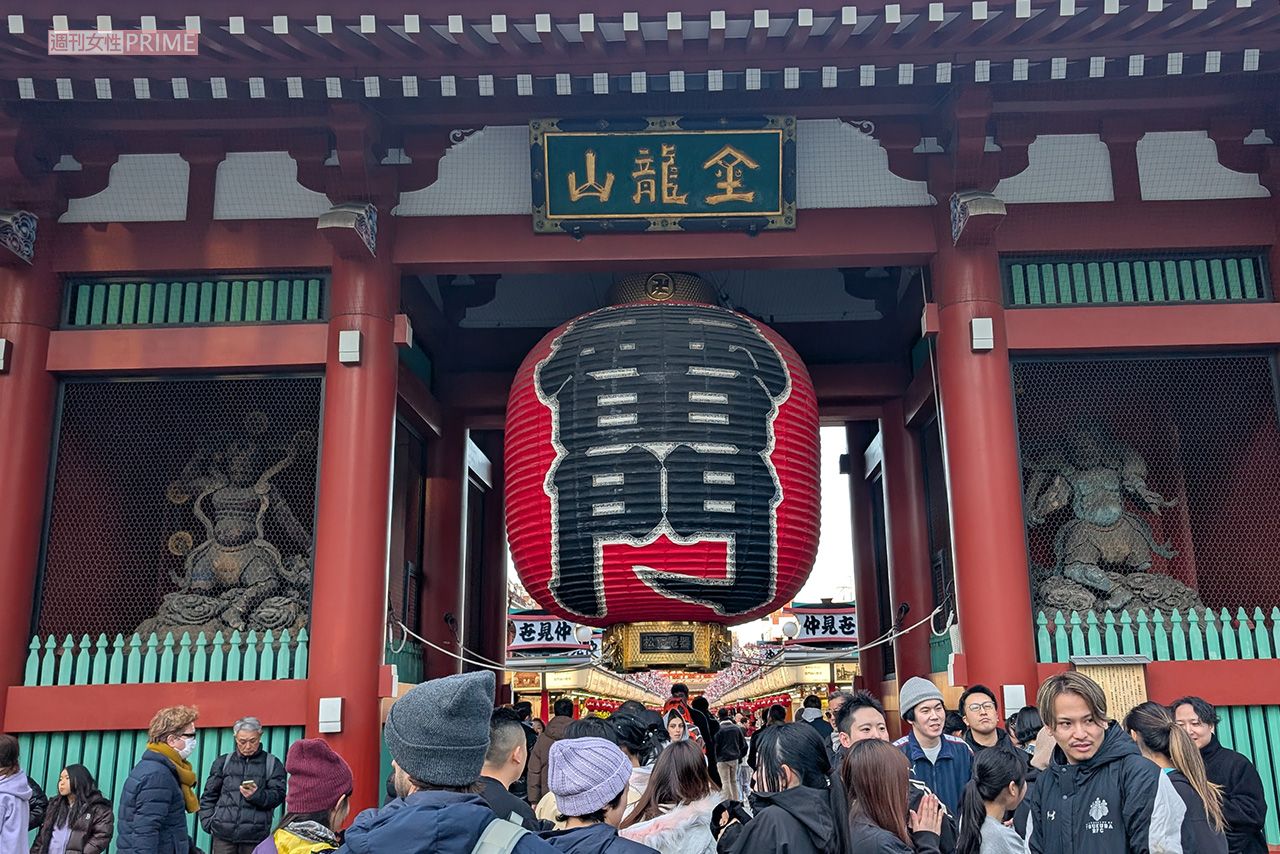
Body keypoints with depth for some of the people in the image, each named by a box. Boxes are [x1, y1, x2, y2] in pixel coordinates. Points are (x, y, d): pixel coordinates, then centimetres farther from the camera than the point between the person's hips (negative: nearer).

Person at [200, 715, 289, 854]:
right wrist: (208, 822, 2)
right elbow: (209, 796, 15)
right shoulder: (223, 762, 14)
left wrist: (257, 795, -18)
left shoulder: (273, 764, 8)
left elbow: (278, 795, 0)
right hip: (223, 834, 2)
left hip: (255, 836, -1)